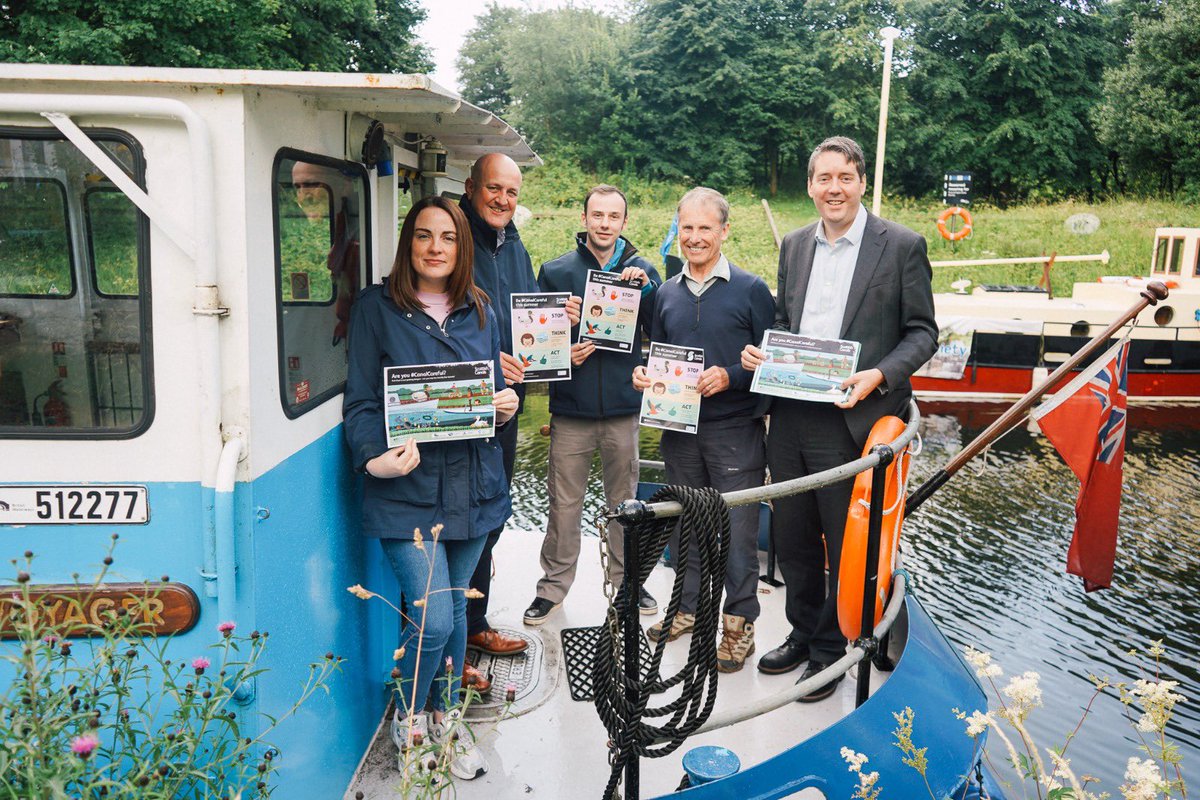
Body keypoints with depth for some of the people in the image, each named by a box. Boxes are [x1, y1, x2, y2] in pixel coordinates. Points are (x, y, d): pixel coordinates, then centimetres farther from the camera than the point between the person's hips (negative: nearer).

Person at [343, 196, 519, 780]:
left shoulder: (479, 310, 11)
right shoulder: (377, 307, -2)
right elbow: (361, 400, -6)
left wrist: (507, 406, -4)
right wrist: (375, 458, -22)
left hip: (472, 484, 5)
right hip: (408, 488, -4)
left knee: (455, 608, 16)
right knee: (432, 617, -7)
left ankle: (444, 718, 36)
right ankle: (407, 718, 23)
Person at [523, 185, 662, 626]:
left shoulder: (642, 271, 6)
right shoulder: (556, 271, 2)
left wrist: (646, 289, -15)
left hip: (623, 406, 1)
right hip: (571, 407, -1)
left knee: (624, 499, 13)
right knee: (564, 501, 5)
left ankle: (626, 579, 29)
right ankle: (554, 583, 20)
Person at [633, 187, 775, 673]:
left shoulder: (751, 289, -5)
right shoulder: (667, 293, 10)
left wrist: (730, 377, -20)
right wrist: (643, 374, -2)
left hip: (734, 430, -5)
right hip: (679, 428, 5)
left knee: (738, 531, 1)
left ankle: (740, 623, 16)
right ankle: (688, 606, 32)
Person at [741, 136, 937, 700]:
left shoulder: (901, 246, -4)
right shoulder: (794, 245, 12)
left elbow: (922, 332, -3)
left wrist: (880, 375, -20)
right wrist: (759, 353, 0)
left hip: (851, 421, -5)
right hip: (790, 417, 5)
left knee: (848, 547, 8)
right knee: (791, 538, 17)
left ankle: (830, 648, 29)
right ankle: (802, 634, 38)